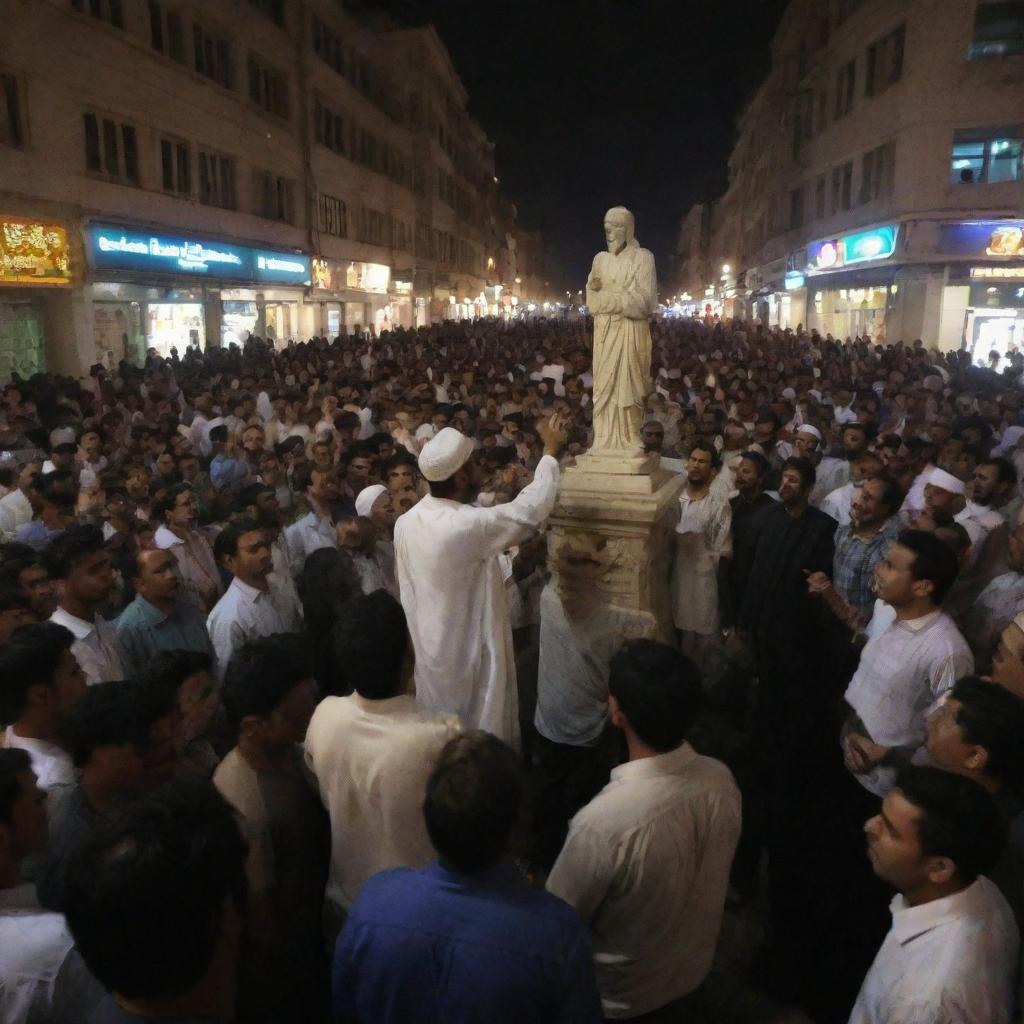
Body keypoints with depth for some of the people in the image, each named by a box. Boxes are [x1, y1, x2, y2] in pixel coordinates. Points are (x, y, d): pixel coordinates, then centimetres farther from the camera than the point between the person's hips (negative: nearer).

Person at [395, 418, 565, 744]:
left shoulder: (405, 523, -5)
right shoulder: (470, 525, -29)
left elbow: (409, 595, 5)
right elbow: (532, 507, -22)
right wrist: (551, 450, -9)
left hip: (430, 648, 7)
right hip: (470, 651, -7)